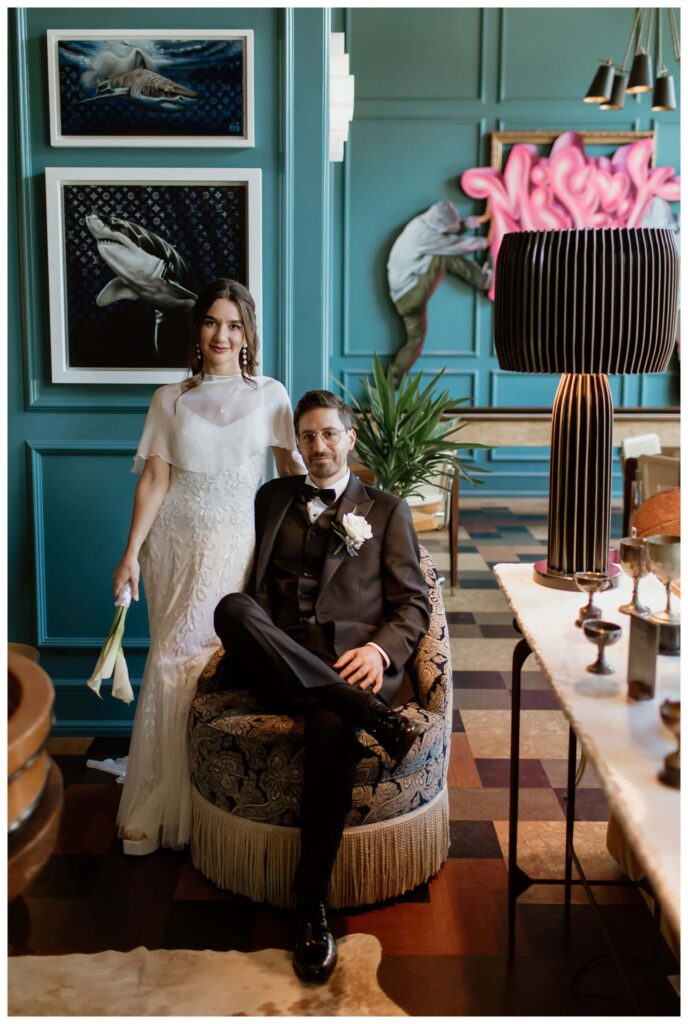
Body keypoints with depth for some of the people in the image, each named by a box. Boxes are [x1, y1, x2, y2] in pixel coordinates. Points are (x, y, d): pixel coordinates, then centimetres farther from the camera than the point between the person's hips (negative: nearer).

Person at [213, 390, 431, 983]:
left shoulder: (387, 510, 19)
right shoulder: (273, 498, 26)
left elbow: (414, 604, 10)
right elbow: (252, 585, 18)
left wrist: (380, 650, -12)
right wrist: (251, 636, -6)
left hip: (353, 661, -2)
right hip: (275, 662, 2)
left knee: (332, 729, -37)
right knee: (232, 607, -33)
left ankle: (312, 905, -22)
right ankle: (374, 716, -33)